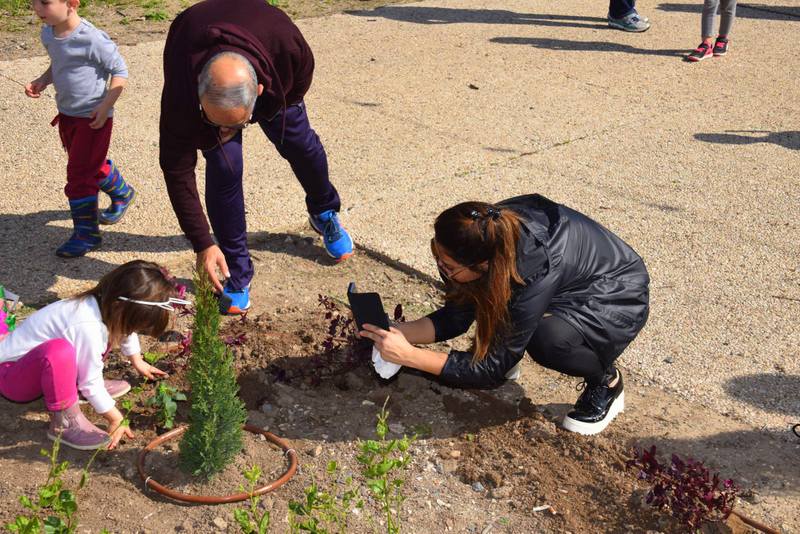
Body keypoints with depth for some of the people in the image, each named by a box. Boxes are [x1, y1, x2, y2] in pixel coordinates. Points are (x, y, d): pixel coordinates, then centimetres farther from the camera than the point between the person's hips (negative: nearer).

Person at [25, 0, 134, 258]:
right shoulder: (48, 34, -1)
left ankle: (86, 233, 8)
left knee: (79, 174, -5)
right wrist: (42, 81, -4)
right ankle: (122, 193, 50)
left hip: (93, 118, -8)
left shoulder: (92, 39, -25)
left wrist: (105, 107, -20)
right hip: (67, 114, 8)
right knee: (92, 165, 23)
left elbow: (120, 71, -16)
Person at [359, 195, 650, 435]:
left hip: (618, 299, -6)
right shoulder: (488, 233, -22)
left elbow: (494, 368, -30)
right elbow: (454, 317, -8)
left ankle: (607, 381, -6)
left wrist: (409, 356, -32)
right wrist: (396, 332, -22)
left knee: (547, 337, -36)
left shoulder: (534, 269, -40)